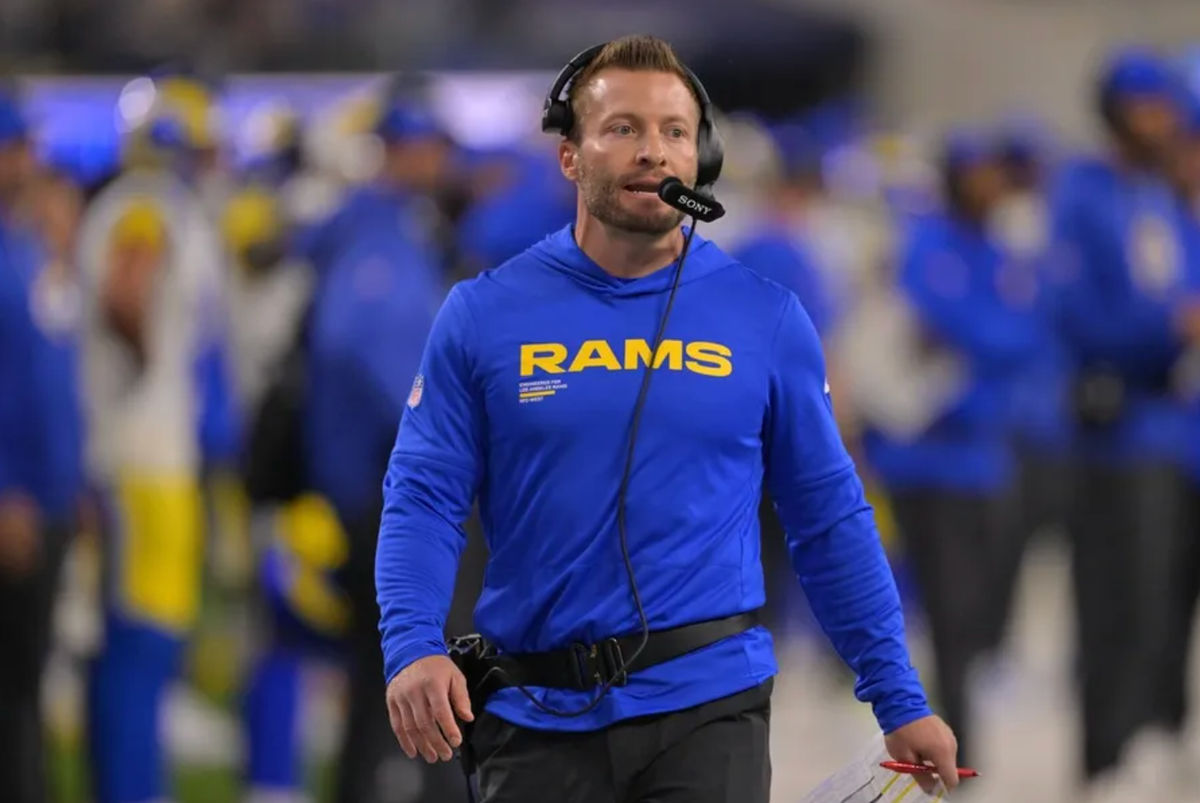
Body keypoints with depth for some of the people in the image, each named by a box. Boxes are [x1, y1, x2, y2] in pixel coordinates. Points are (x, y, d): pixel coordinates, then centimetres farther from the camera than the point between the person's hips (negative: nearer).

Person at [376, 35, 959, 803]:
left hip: (710, 710, -1)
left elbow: (830, 519, 8)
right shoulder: (483, 317, 2)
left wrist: (900, 701, 6)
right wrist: (413, 647, -19)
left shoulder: (768, 320, 3)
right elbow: (423, 500, -1)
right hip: (540, 716, 1)